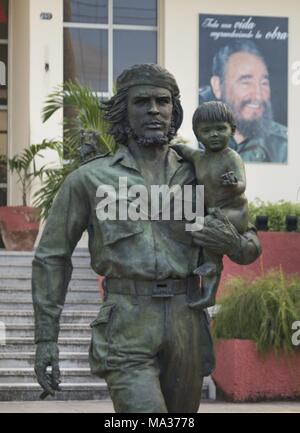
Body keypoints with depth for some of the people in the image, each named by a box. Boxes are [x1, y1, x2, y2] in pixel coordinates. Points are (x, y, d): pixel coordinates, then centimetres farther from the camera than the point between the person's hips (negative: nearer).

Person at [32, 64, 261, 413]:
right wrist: (45, 338, 3)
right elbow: (51, 257, 9)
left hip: (186, 326, 4)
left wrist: (232, 243, -6)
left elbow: (250, 248, 19)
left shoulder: (195, 175, 12)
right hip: (126, 330, -4)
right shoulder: (89, 179, 5)